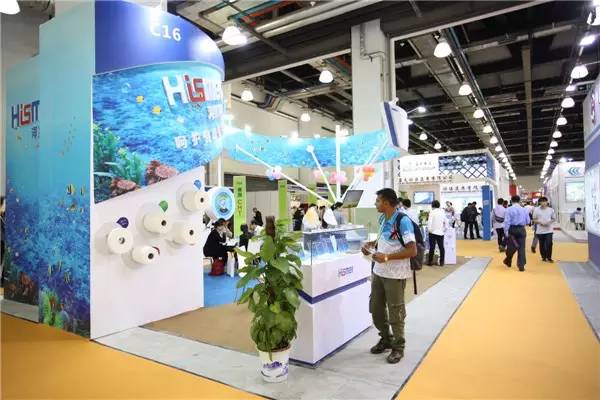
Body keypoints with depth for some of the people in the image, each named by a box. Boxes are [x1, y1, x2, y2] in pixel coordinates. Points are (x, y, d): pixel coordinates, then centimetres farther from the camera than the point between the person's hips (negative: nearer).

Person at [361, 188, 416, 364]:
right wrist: (371, 244, 4)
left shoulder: (403, 221, -20)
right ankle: (386, 339, 38)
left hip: (395, 275, -8)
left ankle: (398, 347, 27)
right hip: (378, 271, 8)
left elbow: (412, 251, -22)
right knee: (376, 308, 17)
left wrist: (387, 257, -26)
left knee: (395, 312, 8)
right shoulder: (383, 218, 6)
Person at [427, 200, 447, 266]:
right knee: (441, 247, 7)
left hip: (433, 232, -4)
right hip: (441, 232, 4)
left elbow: (429, 222, -16)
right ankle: (441, 262, 11)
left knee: (432, 247, 2)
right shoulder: (442, 212, 6)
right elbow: (446, 222, 9)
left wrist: (429, 230, -6)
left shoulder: (432, 212, -8)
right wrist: (444, 229, 17)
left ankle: (430, 261, 8)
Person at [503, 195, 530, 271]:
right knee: (521, 248, 5)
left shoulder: (509, 209, -6)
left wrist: (506, 231, -9)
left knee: (511, 247, 10)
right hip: (521, 229, 2)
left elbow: (507, 221, -11)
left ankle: (508, 261, 28)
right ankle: (521, 266, 5)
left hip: (512, 229, -2)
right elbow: (528, 221, 7)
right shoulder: (524, 210, 3)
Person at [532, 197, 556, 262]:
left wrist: (549, 222, -10)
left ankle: (549, 257, 8)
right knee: (542, 245, 8)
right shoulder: (536, 210, -2)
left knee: (549, 244, -6)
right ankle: (543, 257, 23)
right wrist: (540, 222, -15)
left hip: (549, 230, 0)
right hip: (540, 230, 0)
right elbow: (534, 220, 4)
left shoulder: (551, 209, 2)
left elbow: (554, 219, 10)